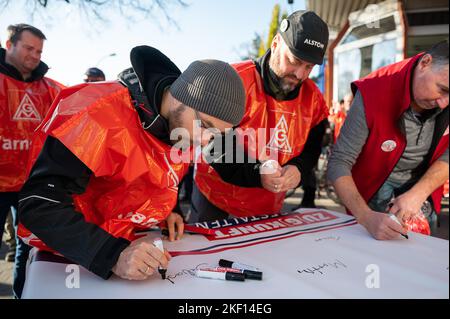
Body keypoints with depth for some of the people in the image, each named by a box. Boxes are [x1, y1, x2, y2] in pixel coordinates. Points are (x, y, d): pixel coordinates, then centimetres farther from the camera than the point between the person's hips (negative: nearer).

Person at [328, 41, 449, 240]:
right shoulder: (373, 95, -30)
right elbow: (339, 164, -30)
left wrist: (419, 193, -28)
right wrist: (366, 217, -43)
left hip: (422, 189, 4)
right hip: (374, 191, -3)